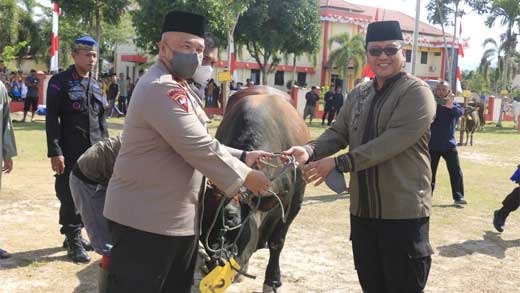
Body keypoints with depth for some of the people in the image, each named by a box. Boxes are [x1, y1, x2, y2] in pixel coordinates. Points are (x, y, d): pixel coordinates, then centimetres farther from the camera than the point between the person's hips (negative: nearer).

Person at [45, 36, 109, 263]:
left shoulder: (95, 85, 15)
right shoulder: (60, 82, -4)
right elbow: (51, 119, -10)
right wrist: (55, 152, -16)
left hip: (94, 151, 6)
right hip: (70, 152, -6)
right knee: (69, 196, -1)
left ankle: (74, 234, 25)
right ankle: (74, 241, 9)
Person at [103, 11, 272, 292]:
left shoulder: (177, 88, 17)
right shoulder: (161, 88, -19)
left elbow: (199, 145, 19)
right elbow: (198, 148, -24)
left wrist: (242, 156, 9)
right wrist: (243, 176, -12)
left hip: (179, 219, 11)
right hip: (146, 219, -11)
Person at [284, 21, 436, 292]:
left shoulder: (416, 92, -10)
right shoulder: (358, 94, 12)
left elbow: (392, 142, -22)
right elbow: (338, 132, 9)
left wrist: (337, 162, -24)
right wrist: (310, 150, -13)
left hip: (404, 211, -6)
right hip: (362, 209, 6)